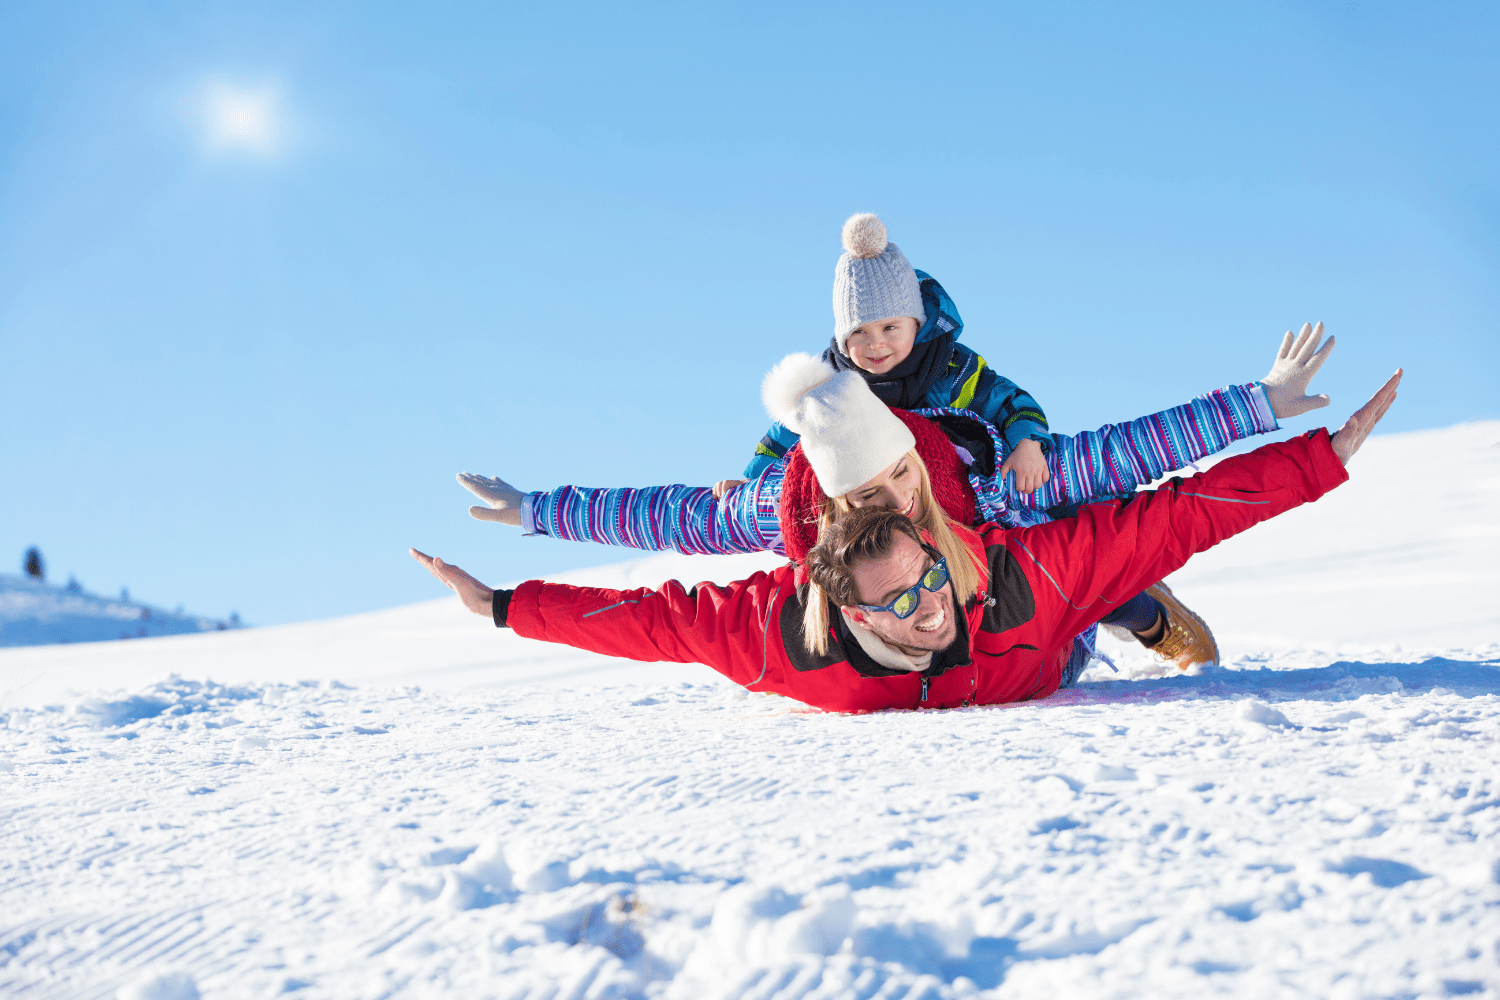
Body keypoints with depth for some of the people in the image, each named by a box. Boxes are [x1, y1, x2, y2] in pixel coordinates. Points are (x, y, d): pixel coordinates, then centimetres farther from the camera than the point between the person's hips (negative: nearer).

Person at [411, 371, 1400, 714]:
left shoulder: (1024, 578, -48)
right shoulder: (780, 630, -45)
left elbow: (1176, 518, -46)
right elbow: (656, 617, -35)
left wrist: (1326, 457, -46)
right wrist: (504, 606, -31)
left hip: (1032, 681, -1)